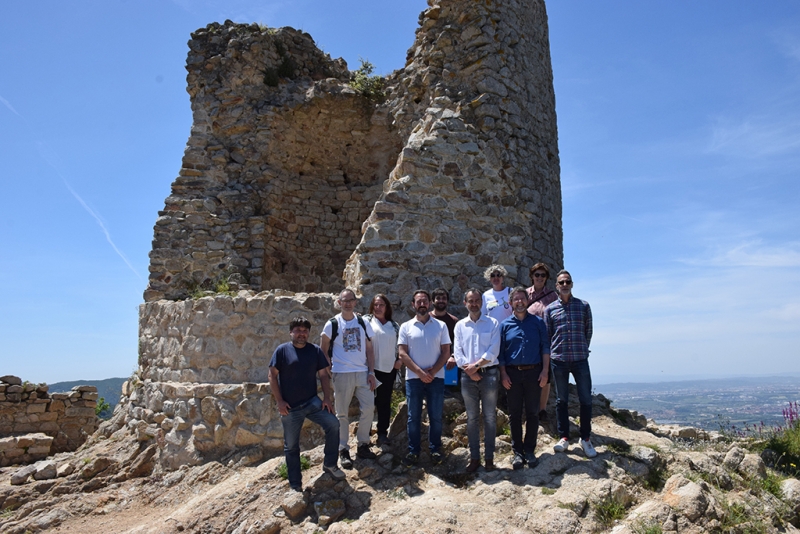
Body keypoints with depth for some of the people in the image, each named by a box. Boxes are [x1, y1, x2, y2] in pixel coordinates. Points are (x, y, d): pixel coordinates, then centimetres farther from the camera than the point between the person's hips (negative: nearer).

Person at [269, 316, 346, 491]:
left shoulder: (315, 350, 4)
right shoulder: (282, 350, -3)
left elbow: (323, 375, 6)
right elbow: (272, 376, -4)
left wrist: (327, 398, -4)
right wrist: (279, 401, -10)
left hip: (312, 402, 2)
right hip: (290, 407, -2)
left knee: (333, 424, -17)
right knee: (291, 446, 7)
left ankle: (330, 464, 0)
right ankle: (295, 484, 22)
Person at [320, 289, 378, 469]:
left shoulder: (363, 323, 7)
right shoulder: (332, 324, -2)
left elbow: (369, 350, 8)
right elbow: (324, 351, 3)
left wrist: (371, 372, 1)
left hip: (363, 372, 3)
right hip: (342, 373, -3)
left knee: (368, 408, 1)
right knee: (342, 413, 3)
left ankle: (363, 445, 19)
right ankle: (343, 450, 15)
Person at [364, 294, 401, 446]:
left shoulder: (394, 326, 11)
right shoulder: (367, 320, 0)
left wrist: (400, 360, 2)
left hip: (389, 369, 3)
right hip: (371, 368, -3)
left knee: (384, 402, 10)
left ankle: (383, 433, 19)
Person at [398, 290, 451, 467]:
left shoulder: (440, 326, 5)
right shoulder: (406, 327, 3)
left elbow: (446, 352, 2)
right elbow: (402, 353, -3)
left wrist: (433, 371, -11)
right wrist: (420, 372, -12)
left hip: (436, 377, 1)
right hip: (413, 378, 0)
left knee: (436, 416, 6)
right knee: (414, 417, 5)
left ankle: (435, 450, 18)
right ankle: (413, 451, 14)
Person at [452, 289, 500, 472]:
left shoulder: (492, 323, 3)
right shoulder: (460, 325, 9)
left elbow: (493, 351, -6)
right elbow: (457, 351, 2)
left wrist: (476, 365, -13)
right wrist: (469, 370, -10)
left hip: (489, 373, -2)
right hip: (468, 375, 2)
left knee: (490, 417, 3)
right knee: (472, 418, 7)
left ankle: (489, 457, 11)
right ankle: (474, 457, 15)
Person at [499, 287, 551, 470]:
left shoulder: (538, 322, 6)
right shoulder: (505, 325, 6)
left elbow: (545, 347, 4)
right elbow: (500, 351, 5)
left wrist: (544, 371, -5)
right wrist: (503, 373, -3)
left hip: (533, 372, 0)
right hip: (512, 373, 0)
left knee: (532, 413, 4)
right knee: (514, 414, 4)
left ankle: (530, 450, 15)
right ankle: (517, 451, 13)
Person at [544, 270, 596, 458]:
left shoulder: (584, 306, 5)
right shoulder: (550, 309, 5)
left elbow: (589, 331, 9)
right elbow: (547, 335, 9)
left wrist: (582, 350, 9)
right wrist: (555, 352, 6)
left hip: (580, 360, 0)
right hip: (559, 361, 0)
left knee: (586, 400, 1)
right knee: (561, 401, 8)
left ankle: (585, 438, 15)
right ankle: (564, 438, 17)